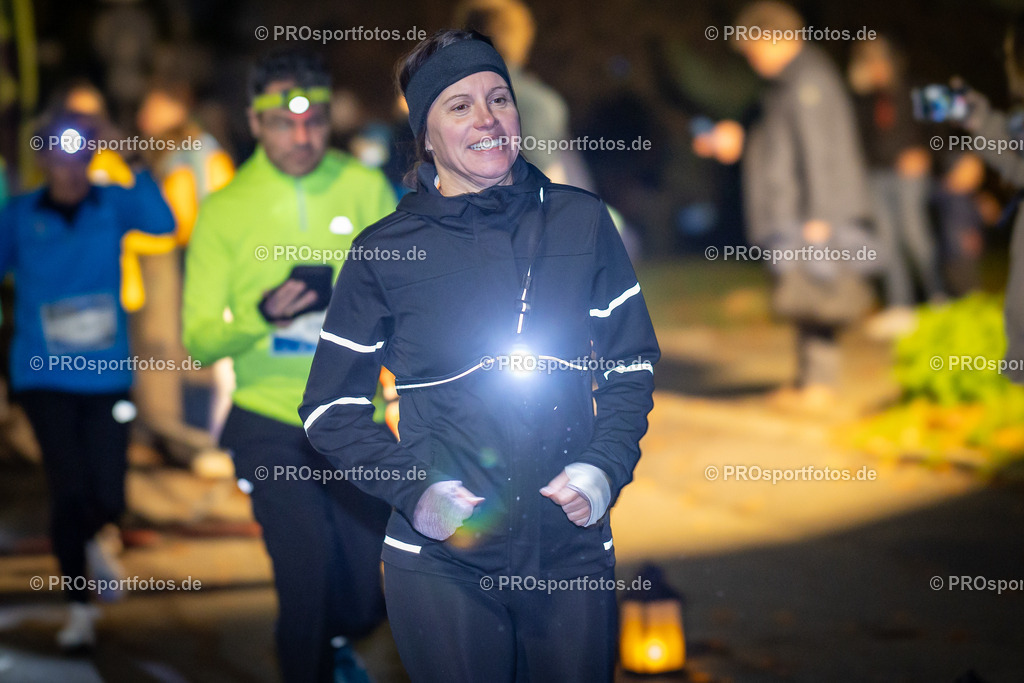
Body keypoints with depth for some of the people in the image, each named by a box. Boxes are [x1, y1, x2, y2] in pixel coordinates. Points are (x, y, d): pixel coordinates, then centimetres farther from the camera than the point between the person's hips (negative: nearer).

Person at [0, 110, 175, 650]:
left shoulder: (113, 205, 2)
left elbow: (162, 223, -15)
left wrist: (139, 170, -24)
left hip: (106, 374, 1)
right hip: (45, 376, -1)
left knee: (107, 497, -1)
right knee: (69, 491, -9)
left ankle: (96, 538, 38)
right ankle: (79, 609, 8)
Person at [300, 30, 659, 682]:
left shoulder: (580, 222, 4)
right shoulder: (386, 250, -1)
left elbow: (631, 364, 11)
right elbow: (332, 407, 4)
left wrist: (603, 468, -5)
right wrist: (414, 492, -11)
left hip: (574, 550, 2)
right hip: (441, 562, -2)